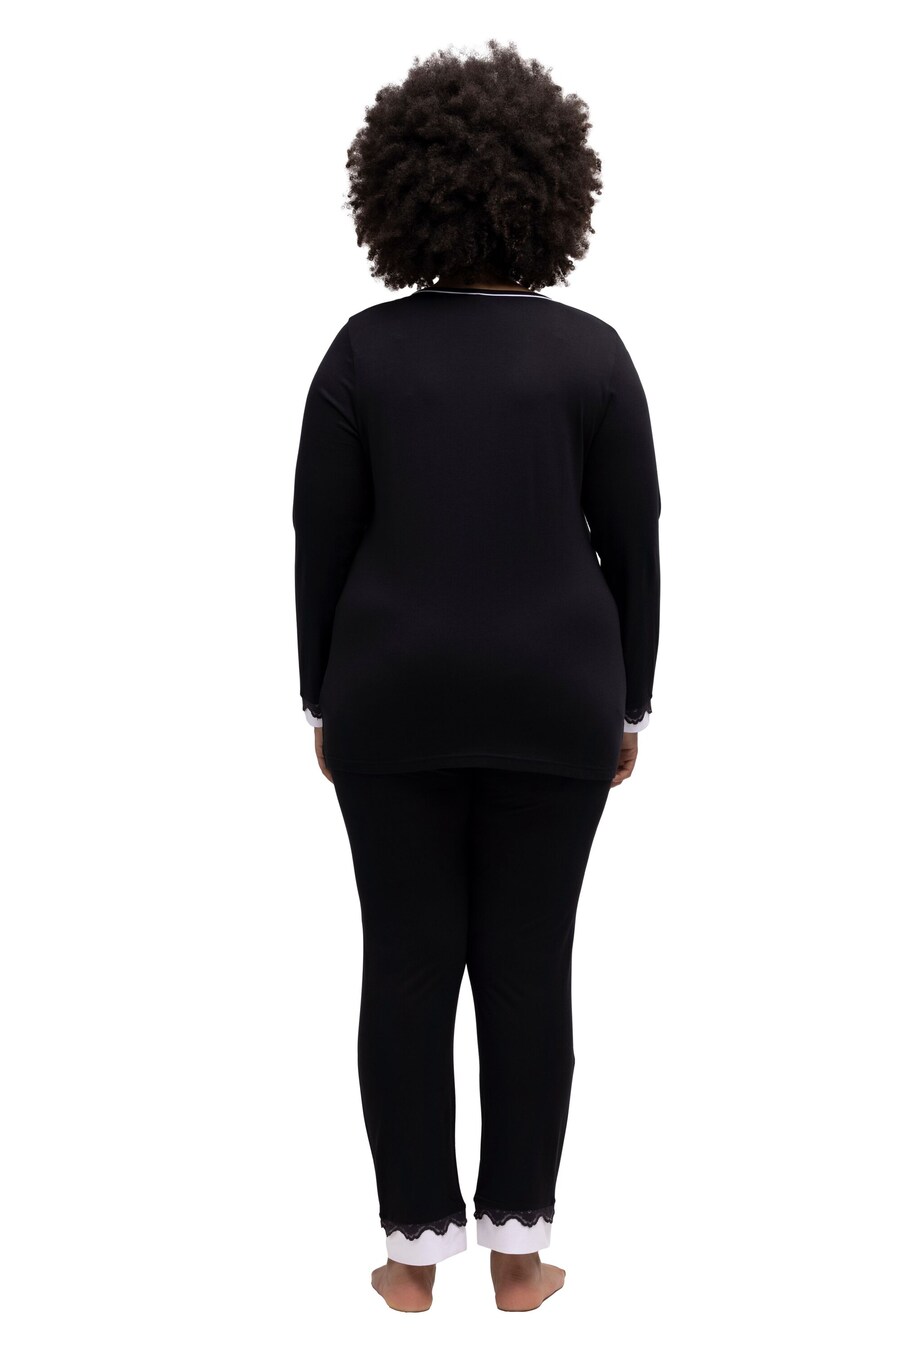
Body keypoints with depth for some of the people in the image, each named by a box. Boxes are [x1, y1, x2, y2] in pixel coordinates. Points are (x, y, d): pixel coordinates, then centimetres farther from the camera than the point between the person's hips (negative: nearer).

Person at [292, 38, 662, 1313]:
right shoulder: (593, 353, -4)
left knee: (407, 964, 7)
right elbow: (632, 544, -2)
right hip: (554, 698, 0)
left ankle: (415, 1249, 15)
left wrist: (323, 701, 7)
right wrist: (629, 705, 8)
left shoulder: (364, 349, -4)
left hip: (394, 695, 1)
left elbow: (322, 539, -2)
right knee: (529, 968, 7)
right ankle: (518, 1248, 16)